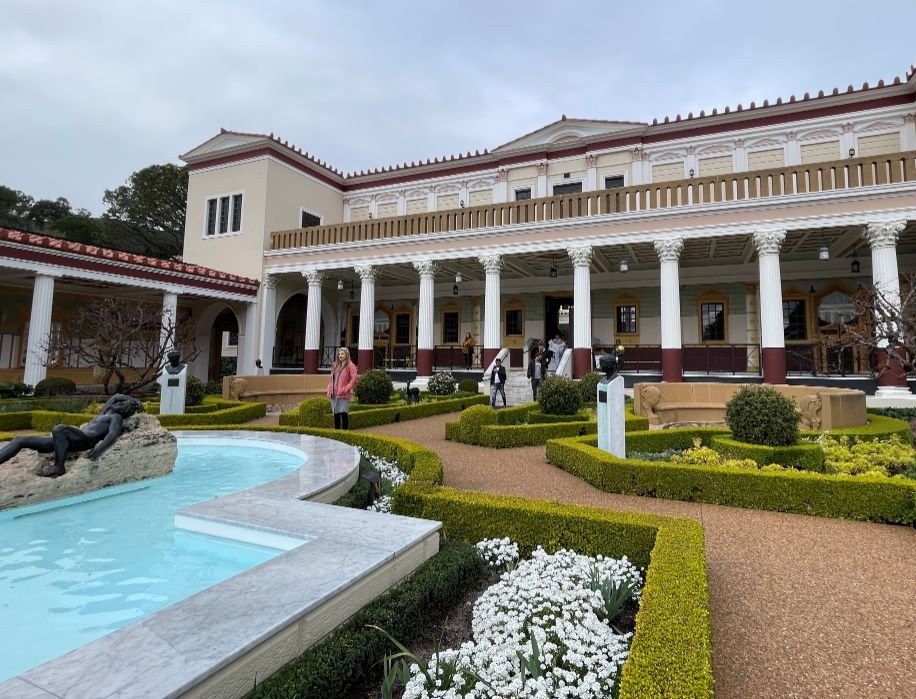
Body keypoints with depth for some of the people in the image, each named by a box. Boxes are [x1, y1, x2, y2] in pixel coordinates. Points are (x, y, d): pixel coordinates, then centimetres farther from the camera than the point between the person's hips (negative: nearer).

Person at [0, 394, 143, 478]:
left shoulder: (116, 417, 5)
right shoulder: (104, 414, 30)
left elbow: (113, 434, -14)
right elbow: (116, 396, 44)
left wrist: (99, 448, -28)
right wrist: (131, 399, 46)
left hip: (83, 440, -10)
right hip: (66, 439, 10)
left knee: (59, 429, -41)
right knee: (20, 441, 5)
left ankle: (58, 467, -32)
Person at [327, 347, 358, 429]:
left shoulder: (350, 366, -4)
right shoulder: (335, 365, 16)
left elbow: (353, 379, -10)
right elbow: (331, 379, 18)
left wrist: (346, 389, -15)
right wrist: (329, 389, 6)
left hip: (344, 395, -6)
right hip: (334, 394, 6)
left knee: (344, 413, -9)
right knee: (336, 413, 11)